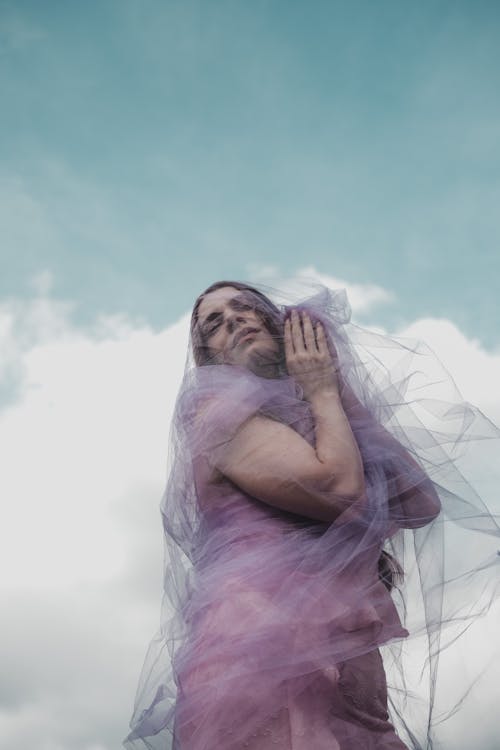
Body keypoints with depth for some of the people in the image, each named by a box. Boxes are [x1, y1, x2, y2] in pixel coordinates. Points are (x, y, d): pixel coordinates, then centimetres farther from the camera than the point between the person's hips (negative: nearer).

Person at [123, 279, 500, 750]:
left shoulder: (322, 427, 21)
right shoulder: (217, 409, 1)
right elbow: (341, 491, -12)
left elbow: (422, 503, 7)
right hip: (261, 662, -6)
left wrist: (343, 394, 10)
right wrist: (323, 392, 5)